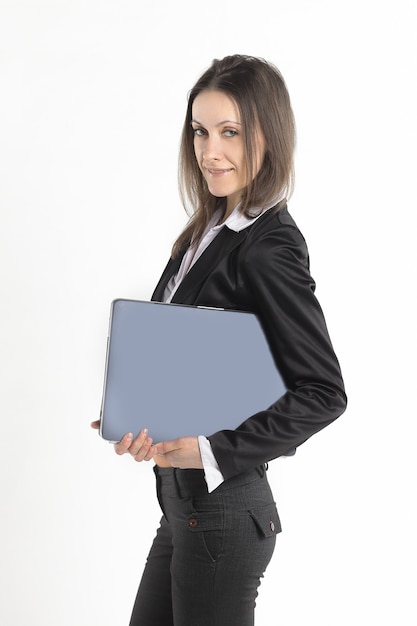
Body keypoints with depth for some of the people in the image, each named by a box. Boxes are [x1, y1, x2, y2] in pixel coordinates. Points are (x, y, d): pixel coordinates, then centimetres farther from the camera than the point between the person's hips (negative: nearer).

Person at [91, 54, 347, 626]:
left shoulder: (268, 248, -19)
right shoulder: (211, 229, 7)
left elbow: (323, 392, -20)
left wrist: (211, 451, -21)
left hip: (222, 509, -8)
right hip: (184, 500, 8)